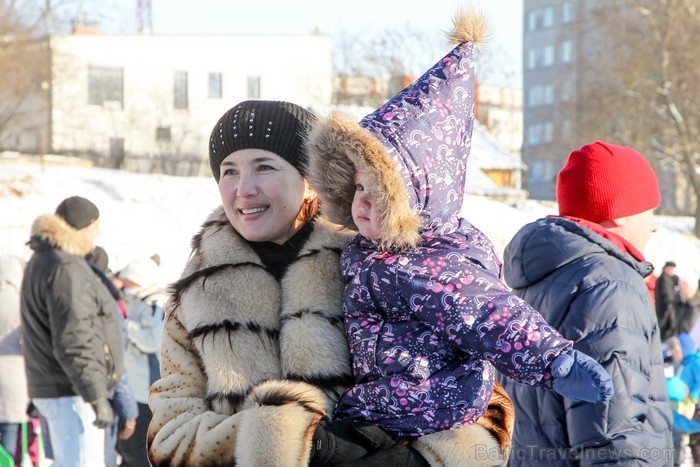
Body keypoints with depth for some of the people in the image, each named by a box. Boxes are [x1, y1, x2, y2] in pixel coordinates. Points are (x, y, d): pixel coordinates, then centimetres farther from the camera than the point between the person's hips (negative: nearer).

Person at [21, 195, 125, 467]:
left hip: (52, 389, 11)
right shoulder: (65, 270, -18)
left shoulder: (42, 262, 16)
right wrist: (97, 398, -24)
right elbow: (73, 342, -24)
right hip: (72, 393, -11)